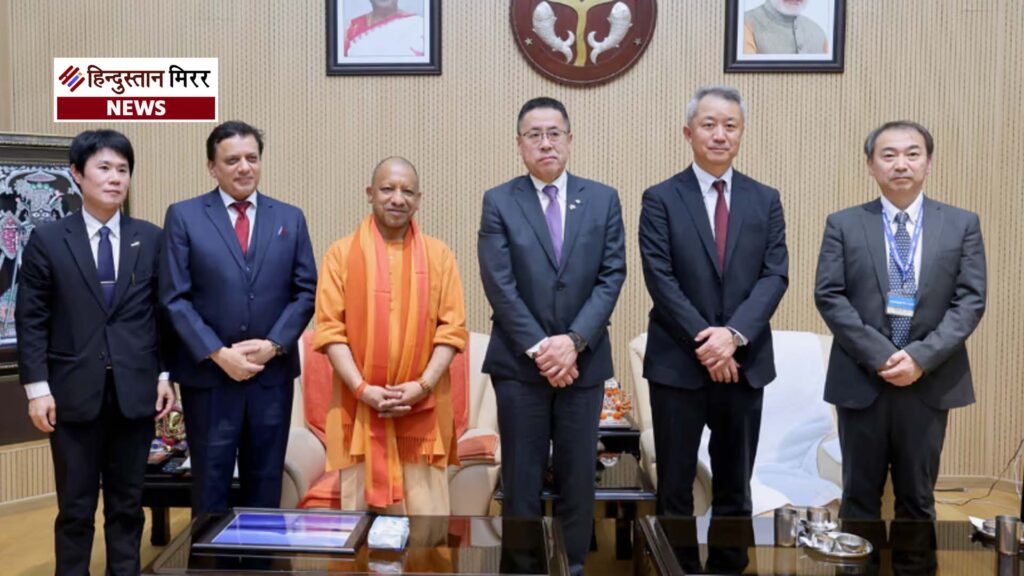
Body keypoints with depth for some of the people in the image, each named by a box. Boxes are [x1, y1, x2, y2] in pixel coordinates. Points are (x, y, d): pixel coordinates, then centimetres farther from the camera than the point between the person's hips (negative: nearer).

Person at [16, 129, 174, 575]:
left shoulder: (151, 239, 5)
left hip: (136, 391, 1)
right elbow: (31, 320, -1)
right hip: (75, 392, -1)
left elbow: (164, 313, 7)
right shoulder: (47, 240, 1)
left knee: (127, 504, 11)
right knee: (75, 508, 8)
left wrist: (165, 375, 2)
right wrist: (37, 386, -6)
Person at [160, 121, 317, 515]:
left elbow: (306, 291, 5)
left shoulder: (290, 218, 8)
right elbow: (175, 298, -5)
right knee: (210, 485, 8)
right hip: (208, 375, -2)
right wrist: (218, 354, -13)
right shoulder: (184, 216, 1)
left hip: (273, 374, 2)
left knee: (265, 484, 12)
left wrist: (274, 344, -9)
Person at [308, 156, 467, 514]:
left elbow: (452, 327, 3)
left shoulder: (439, 255, 7)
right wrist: (362, 389, -12)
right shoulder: (341, 253, 4)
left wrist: (423, 384, -10)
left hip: (423, 408, 1)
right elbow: (330, 328, -1)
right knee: (361, 507, 5)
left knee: (426, 510, 2)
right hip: (360, 406, 0)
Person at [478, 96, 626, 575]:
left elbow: (611, 277, -1)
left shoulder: (603, 200, 5)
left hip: (583, 360, 2)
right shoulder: (499, 202, 0)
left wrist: (574, 341, -12)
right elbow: (499, 285, -7)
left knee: (577, 477, 9)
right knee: (522, 479, 7)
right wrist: (538, 348, -13)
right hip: (519, 362, -1)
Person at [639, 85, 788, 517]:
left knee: (736, 487, 14)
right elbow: (660, 279, -9)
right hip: (678, 363, -2)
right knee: (675, 486, 8)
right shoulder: (661, 199, -1)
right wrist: (703, 342, -15)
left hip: (744, 361, 3)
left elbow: (775, 275, -1)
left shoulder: (765, 200, 7)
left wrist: (734, 334, -15)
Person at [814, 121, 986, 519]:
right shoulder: (843, 225, 2)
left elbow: (970, 301, -2)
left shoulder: (962, 225, 4)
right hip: (861, 381, -1)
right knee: (860, 495, 11)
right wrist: (879, 356, -14)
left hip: (930, 383, 1)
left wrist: (922, 357, -15)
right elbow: (828, 296, -5)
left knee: (917, 497, 13)